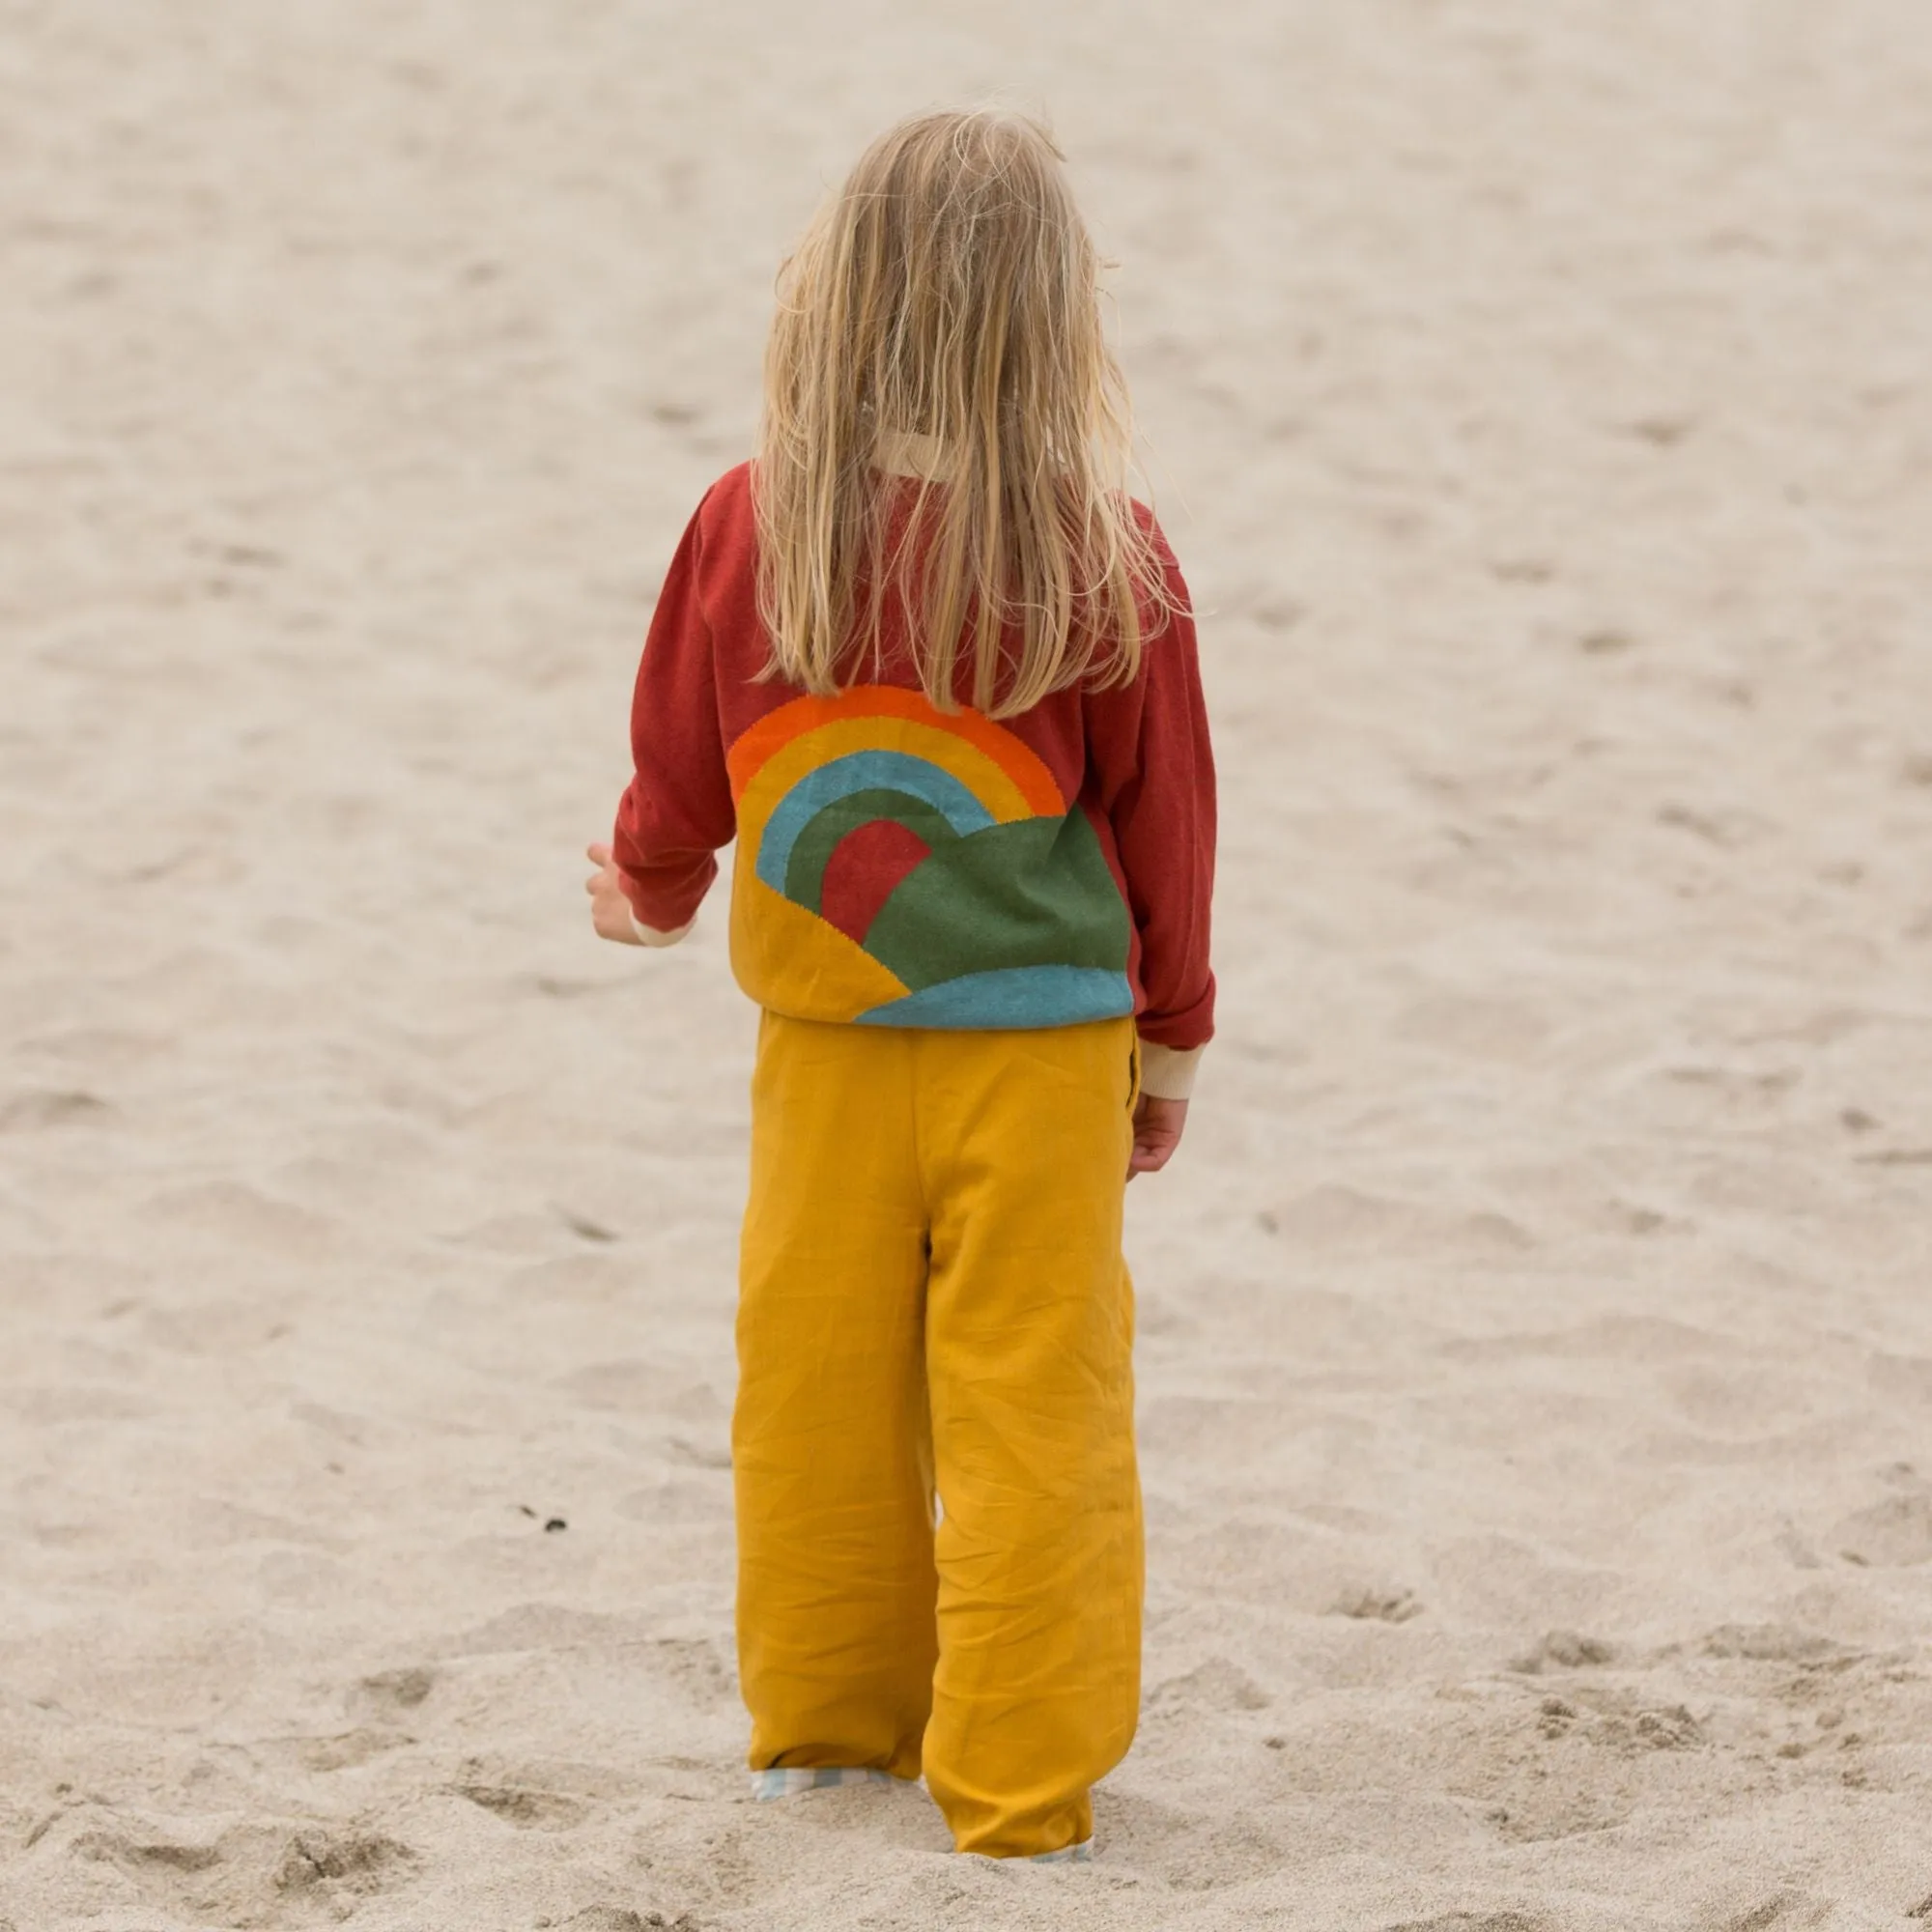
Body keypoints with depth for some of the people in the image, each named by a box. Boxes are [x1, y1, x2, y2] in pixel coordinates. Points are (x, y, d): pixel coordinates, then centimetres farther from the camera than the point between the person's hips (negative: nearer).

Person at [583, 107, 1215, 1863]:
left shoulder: (746, 529, -8)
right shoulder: (1103, 559, -14)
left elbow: (679, 764, 6)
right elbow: (1165, 813, -4)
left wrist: (651, 891, 28)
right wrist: (1172, 1034, 11)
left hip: (823, 1042, 3)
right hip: (1039, 1043, -3)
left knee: (819, 1382, 15)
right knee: (1031, 1403, 3)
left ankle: (823, 1717, 29)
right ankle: (1018, 1782, 5)